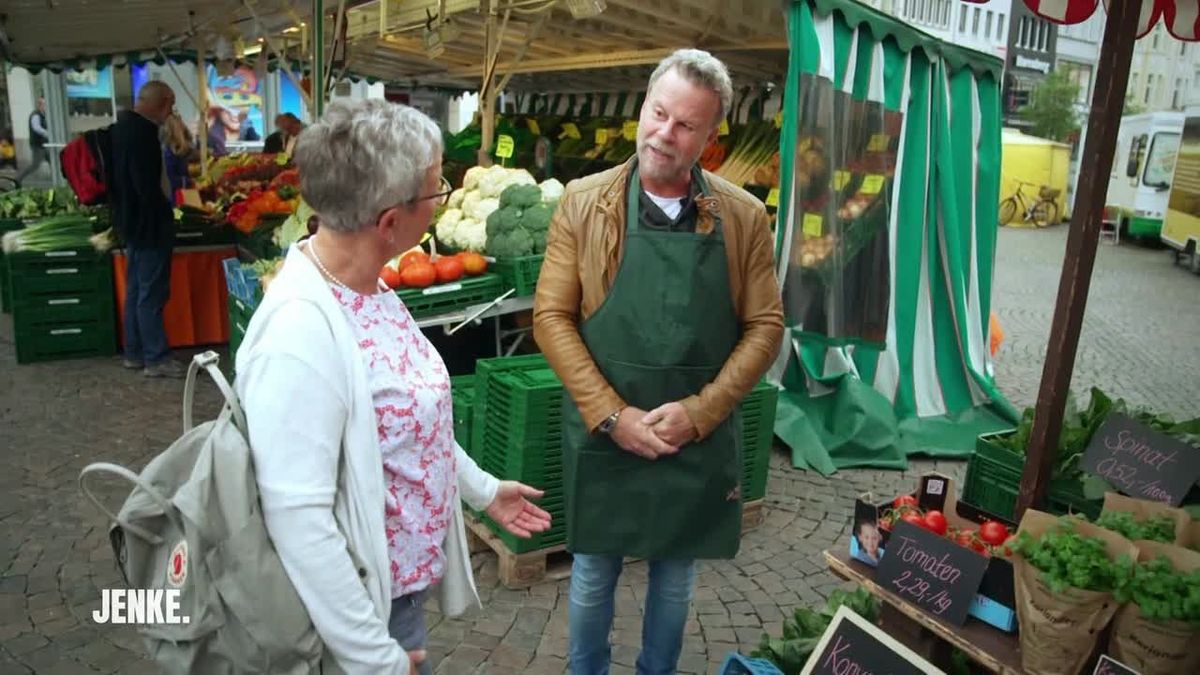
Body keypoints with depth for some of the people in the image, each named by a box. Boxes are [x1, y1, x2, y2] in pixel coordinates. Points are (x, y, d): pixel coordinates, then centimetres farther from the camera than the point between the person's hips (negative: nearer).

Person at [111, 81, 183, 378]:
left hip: (132, 222, 10)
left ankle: (135, 353, 25)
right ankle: (156, 359, 4)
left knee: (136, 290, 16)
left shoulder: (123, 126, 10)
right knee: (152, 294, -3)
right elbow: (148, 184, -26)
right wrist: (165, 216, -13)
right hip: (149, 223, -10)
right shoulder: (142, 131, -21)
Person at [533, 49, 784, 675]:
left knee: (675, 577, 19)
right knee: (593, 573, 16)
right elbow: (552, 316, -7)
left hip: (700, 437, 2)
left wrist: (698, 412, -12)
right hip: (603, 433, -1)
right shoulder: (584, 202, -5)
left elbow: (764, 326, -1)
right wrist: (613, 415, -14)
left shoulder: (743, 216, -2)